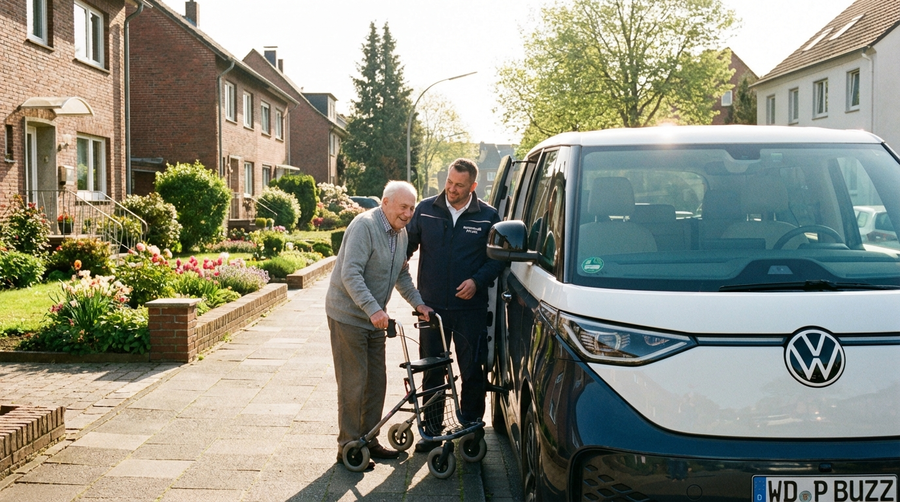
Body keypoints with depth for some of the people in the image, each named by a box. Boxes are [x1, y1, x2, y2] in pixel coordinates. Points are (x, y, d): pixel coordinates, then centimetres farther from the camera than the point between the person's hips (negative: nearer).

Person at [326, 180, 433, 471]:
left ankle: (368, 440, 25)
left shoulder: (400, 233, 9)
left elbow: (402, 274, 20)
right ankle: (348, 447, 7)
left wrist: (418, 303, 6)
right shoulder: (364, 226, -19)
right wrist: (373, 309, -35)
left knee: (376, 382, 12)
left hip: (374, 318, 9)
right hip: (348, 315, -8)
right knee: (353, 383, -4)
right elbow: (350, 274, -26)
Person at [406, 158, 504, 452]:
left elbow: (498, 258, 2)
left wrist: (478, 280, -12)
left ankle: (471, 428, 22)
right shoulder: (425, 210, 2)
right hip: (432, 306, 2)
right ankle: (432, 429, 23)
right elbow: (408, 244, 11)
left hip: (470, 307, -1)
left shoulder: (487, 216, -1)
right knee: (432, 371, 10)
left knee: (472, 372, 6)